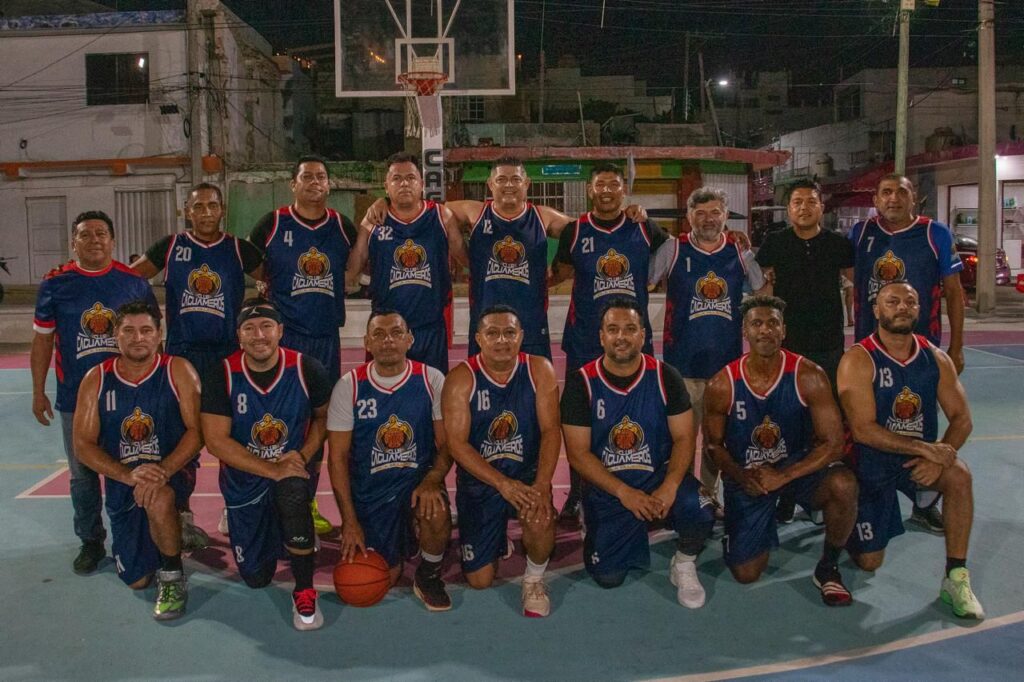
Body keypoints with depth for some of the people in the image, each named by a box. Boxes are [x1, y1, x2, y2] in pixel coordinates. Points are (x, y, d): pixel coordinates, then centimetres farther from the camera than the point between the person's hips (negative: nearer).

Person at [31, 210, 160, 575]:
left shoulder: (134, 281, 0)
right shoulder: (55, 283, -1)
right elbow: (42, 340, 4)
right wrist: (38, 392, 3)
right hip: (75, 398, 0)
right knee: (83, 474, 10)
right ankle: (91, 542, 25)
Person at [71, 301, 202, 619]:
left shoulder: (178, 371, -9)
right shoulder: (96, 379, -3)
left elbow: (197, 430, -14)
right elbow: (83, 445, -6)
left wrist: (163, 470, -30)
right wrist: (128, 475, -23)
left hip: (171, 472, -3)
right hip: (121, 483, 3)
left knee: (159, 500, -40)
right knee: (137, 580, 6)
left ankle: (173, 578, -15)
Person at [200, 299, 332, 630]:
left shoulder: (307, 370, -11)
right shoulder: (222, 376, -13)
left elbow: (323, 417, 3)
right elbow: (215, 440, -16)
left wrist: (303, 455, -15)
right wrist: (273, 470, -24)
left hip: (292, 469, -1)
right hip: (243, 480, 1)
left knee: (293, 493, -39)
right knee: (256, 577, 7)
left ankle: (305, 592, -19)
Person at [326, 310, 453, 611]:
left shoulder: (431, 380, -7)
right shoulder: (349, 386, -7)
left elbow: (446, 444, -3)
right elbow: (337, 457, -5)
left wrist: (432, 480, -24)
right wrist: (349, 521, -9)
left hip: (417, 479, 0)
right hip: (368, 490, 1)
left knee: (437, 515, -33)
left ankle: (428, 576, -1)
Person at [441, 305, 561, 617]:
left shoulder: (539, 370, -9)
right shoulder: (461, 379, -15)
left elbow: (550, 430, -12)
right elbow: (457, 443, -18)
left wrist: (541, 486, -26)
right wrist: (503, 484, -29)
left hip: (527, 470, 1)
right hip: (478, 477, 0)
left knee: (540, 518, -33)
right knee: (480, 581, 1)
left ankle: (534, 579, 1)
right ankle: (497, 538, 39)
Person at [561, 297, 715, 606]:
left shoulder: (665, 377, -5)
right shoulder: (581, 383, -9)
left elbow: (684, 437, -5)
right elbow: (577, 453, -10)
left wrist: (670, 486, -23)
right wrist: (624, 492, -19)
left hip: (659, 475, 0)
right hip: (606, 486, 0)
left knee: (699, 511, -30)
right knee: (607, 576, -6)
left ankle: (684, 562, 4)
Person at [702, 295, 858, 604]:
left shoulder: (808, 376, -16)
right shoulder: (722, 385, -14)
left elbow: (833, 443, -16)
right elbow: (714, 444, -1)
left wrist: (782, 477, -25)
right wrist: (741, 477, -19)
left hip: (798, 464, 0)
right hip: (746, 475, 0)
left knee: (843, 484, -34)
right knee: (745, 573, -2)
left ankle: (828, 568, -7)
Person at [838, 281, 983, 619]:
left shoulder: (936, 359, -4)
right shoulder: (858, 360, -18)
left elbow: (961, 418, -4)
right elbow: (863, 429, -25)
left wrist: (939, 456, -22)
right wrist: (922, 447, -30)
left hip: (921, 455, 3)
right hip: (871, 462, -3)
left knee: (959, 474, -30)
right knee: (869, 561, 0)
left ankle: (956, 577, -17)